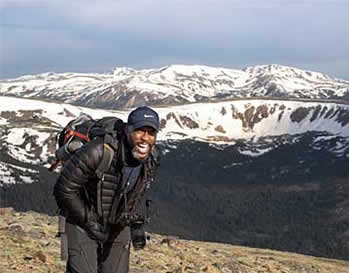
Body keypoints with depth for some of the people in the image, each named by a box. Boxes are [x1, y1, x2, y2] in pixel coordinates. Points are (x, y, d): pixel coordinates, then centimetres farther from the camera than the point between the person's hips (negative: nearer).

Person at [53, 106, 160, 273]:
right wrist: (89, 222, -18)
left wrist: (138, 224, 6)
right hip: (84, 224, -5)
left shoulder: (151, 160, -10)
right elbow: (64, 189, -24)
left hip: (119, 227, 6)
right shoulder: (99, 152, -31)